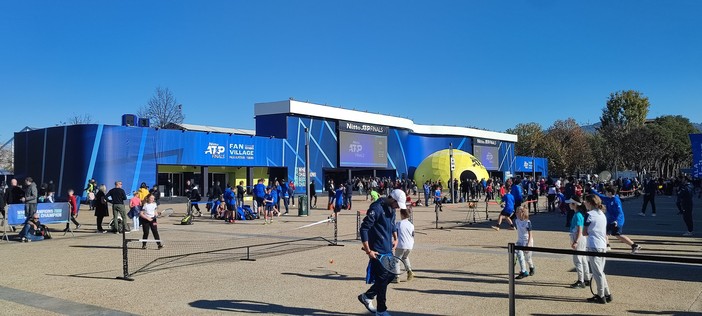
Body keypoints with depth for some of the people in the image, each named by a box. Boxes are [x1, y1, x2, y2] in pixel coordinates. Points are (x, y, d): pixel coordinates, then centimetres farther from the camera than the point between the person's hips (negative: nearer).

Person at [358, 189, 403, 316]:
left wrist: (395, 238, 14)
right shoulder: (376, 208, -20)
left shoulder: (391, 209, 7)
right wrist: (368, 251, -21)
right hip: (377, 251, -9)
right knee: (383, 278, -2)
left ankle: (366, 296, 30)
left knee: (390, 275, 14)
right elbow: (363, 229, -21)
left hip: (388, 250, 9)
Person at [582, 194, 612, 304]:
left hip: (594, 246, -8)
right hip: (603, 246, 8)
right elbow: (605, 234, 15)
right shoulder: (602, 214, 13)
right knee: (600, 271, 17)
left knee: (597, 272, 0)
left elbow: (585, 233, -8)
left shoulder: (590, 214, -10)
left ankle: (601, 296, 6)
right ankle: (607, 294, 20)